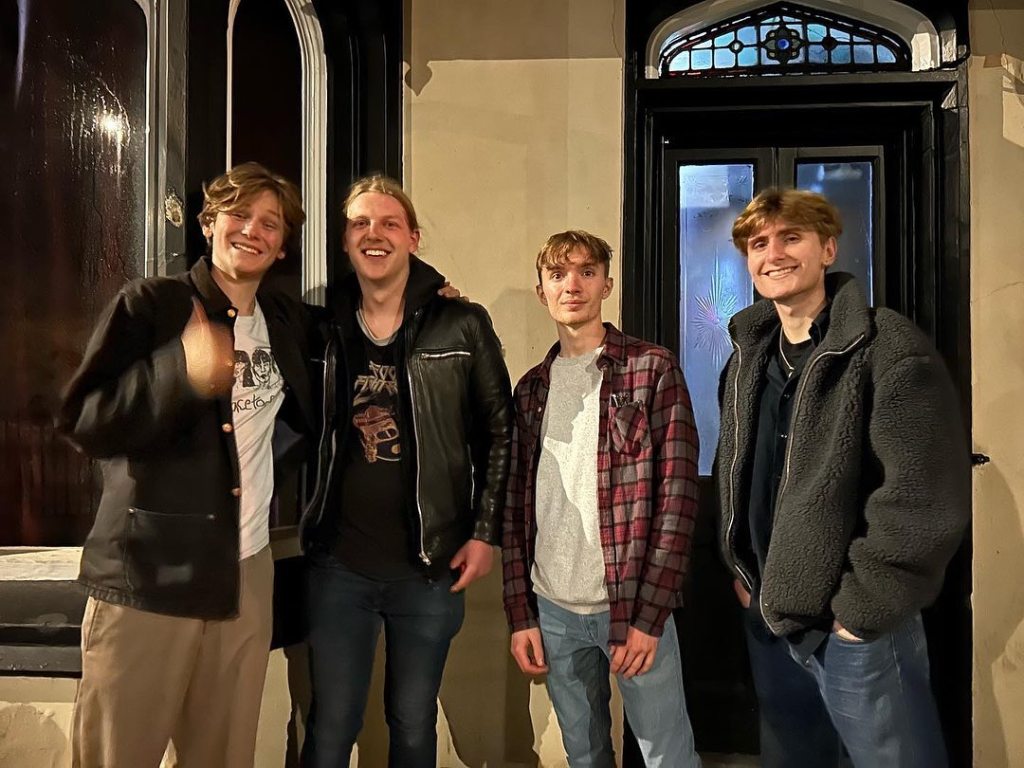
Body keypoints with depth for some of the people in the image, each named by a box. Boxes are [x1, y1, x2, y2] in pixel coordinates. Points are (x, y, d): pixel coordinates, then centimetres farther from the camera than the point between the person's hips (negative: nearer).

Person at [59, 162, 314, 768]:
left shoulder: (288, 320, 12)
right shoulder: (149, 304, -3)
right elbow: (84, 421, -14)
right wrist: (182, 371, -27)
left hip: (247, 574, 4)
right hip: (148, 577, -4)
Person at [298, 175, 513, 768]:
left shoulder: (462, 327, -4)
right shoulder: (324, 329, 2)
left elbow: (499, 431, 0)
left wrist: (486, 533, -3)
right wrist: (309, 524, 5)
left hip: (431, 566, -1)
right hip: (339, 564, 1)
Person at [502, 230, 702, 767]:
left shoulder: (652, 369, -4)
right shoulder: (531, 388, 9)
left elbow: (678, 496, -8)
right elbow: (516, 505, 9)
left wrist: (648, 614, -13)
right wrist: (520, 613, 4)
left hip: (632, 606, -4)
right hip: (552, 609, 4)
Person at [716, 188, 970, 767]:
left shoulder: (888, 347, -15)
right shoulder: (748, 358, 7)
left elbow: (929, 497, -22)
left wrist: (860, 609, -18)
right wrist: (743, 571, 9)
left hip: (854, 627, -6)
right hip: (768, 616, 7)